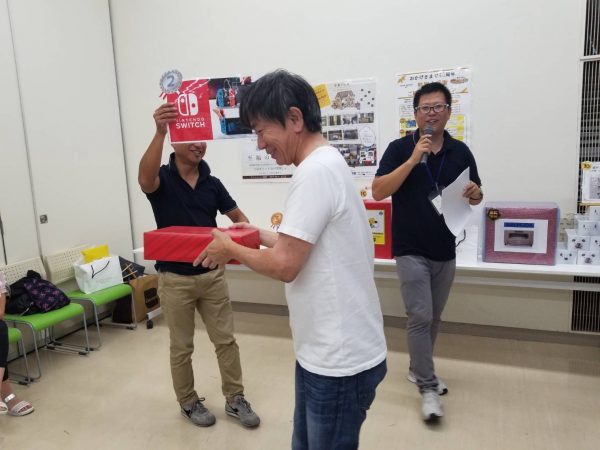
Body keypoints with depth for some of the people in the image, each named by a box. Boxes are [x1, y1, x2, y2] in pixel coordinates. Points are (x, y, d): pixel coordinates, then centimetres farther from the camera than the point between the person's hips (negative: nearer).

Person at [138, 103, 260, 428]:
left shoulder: (212, 183, 4)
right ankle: (188, 402, 32)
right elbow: (145, 179, -34)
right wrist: (160, 131, -48)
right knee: (181, 347, 11)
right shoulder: (162, 179, -9)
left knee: (225, 340, 11)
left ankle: (235, 399, 27)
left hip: (212, 275, 4)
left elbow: (238, 217, 9)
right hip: (175, 279, -3)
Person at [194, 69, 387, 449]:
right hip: (325, 352, 10)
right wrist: (263, 236, 16)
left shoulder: (316, 172, -23)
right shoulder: (328, 163, 9)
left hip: (340, 360, -9)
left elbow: (284, 265, -23)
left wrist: (231, 249, -7)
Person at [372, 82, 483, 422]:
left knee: (434, 318, 15)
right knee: (420, 317, -5)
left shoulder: (460, 152, 4)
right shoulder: (400, 148, -6)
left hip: (445, 250, 4)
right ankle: (428, 387, 8)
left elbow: (475, 197, 13)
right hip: (411, 250, -4)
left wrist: (475, 194, -12)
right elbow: (379, 192, -16)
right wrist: (414, 158, -23)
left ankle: (419, 369, 35)